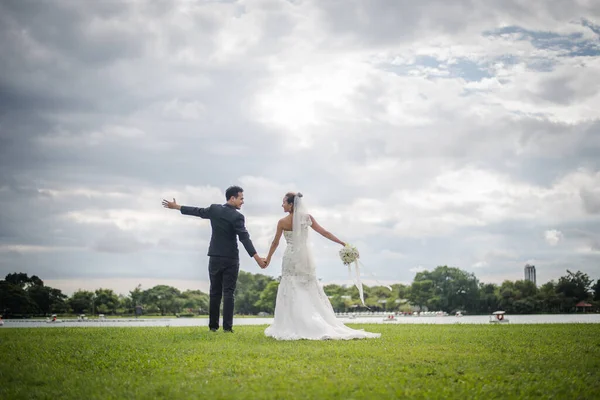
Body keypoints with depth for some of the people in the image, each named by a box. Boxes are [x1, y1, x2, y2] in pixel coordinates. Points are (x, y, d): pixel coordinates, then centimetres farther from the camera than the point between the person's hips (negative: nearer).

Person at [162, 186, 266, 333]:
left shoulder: (214, 209, 1)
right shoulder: (237, 216, -14)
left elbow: (197, 211, 14)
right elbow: (244, 238, -20)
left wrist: (176, 206, 30)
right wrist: (257, 258, -21)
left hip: (215, 258, 4)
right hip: (231, 259, -4)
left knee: (215, 292, 10)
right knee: (228, 293, -1)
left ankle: (213, 325, 11)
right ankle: (227, 326, -5)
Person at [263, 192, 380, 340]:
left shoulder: (283, 222, -8)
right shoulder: (307, 217, 1)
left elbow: (275, 243, 1)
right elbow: (325, 233, -1)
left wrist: (268, 259, 14)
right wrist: (343, 243, 3)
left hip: (291, 258, -4)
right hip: (305, 257, 4)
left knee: (292, 293, 1)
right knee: (312, 292, 9)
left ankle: (293, 328, -2)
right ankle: (323, 327, 8)